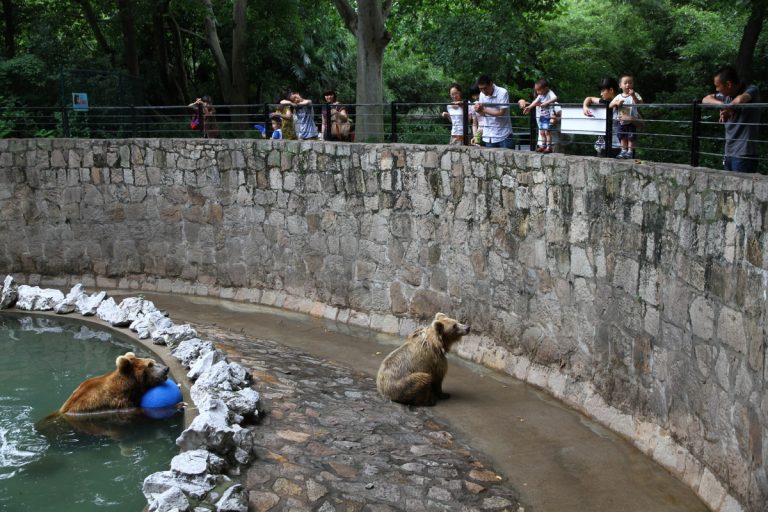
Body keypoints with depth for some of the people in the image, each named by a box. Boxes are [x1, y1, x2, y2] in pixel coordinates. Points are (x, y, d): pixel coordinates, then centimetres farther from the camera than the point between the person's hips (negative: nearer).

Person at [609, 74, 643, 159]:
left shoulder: (635, 95, -6)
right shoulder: (619, 97, 4)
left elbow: (639, 103, -21)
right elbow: (610, 105, 0)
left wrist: (633, 96, -35)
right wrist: (616, 103, -21)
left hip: (632, 121, -4)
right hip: (621, 121, 4)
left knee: (631, 137, -3)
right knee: (622, 137, 9)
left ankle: (630, 152, 3)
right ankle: (623, 151, 18)